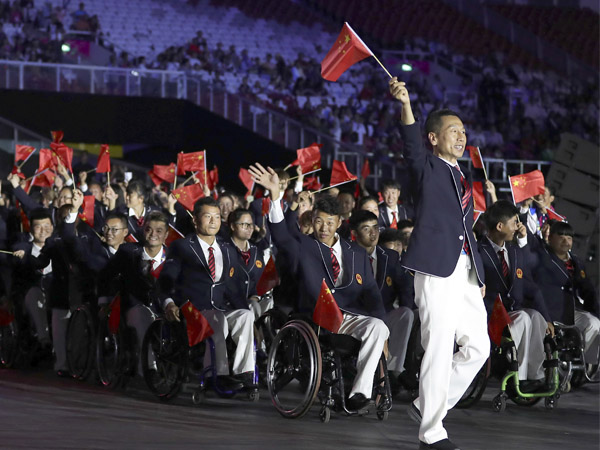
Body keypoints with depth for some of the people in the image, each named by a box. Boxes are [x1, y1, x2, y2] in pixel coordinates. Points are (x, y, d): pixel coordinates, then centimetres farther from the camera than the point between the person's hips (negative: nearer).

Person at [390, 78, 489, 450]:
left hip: (466, 272, 7)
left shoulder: (464, 177, 22)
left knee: (478, 347, 7)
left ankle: (429, 405, 21)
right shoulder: (427, 168, 2)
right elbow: (412, 144, -19)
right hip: (437, 269, -7)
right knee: (439, 350, -8)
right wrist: (405, 104, -36)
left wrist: (480, 275, 19)